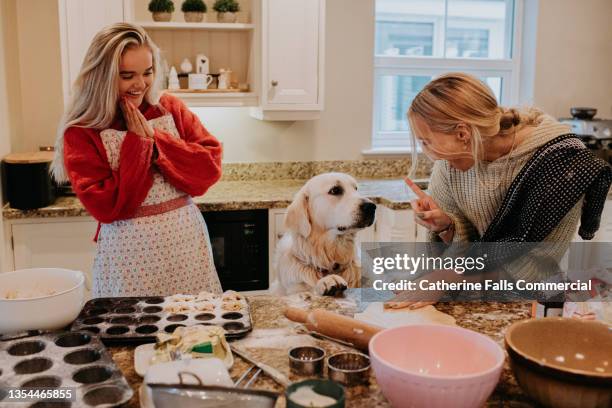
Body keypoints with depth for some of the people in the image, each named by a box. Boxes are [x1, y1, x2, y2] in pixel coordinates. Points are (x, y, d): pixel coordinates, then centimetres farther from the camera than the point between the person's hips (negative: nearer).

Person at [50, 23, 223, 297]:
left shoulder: (171, 109, 3)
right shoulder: (81, 132, -6)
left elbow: (210, 169, -5)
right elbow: (106, 207, -14)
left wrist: (155, 138, -14)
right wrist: (138, 142, -15)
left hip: (187, 240, 3)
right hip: (129, 251, -2)